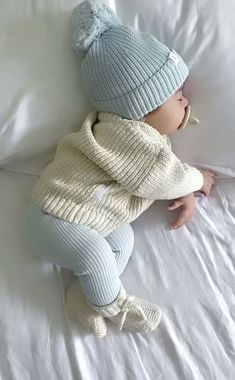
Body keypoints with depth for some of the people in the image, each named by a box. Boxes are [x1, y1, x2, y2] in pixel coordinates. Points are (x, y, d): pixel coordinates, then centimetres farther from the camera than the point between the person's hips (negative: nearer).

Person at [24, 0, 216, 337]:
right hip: (56, 219, -9)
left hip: (76, 213, 10)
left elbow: (169, 166, 18)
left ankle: (83, 296, 4)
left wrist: (185, 193, 0)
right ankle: (113, 306, 1)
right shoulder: (127, 135, -26)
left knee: (123, 238, 0)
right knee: (95, 251, -26)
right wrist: (197, 180, -4)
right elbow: (163, 177, -24)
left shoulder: (148, 133, 8)